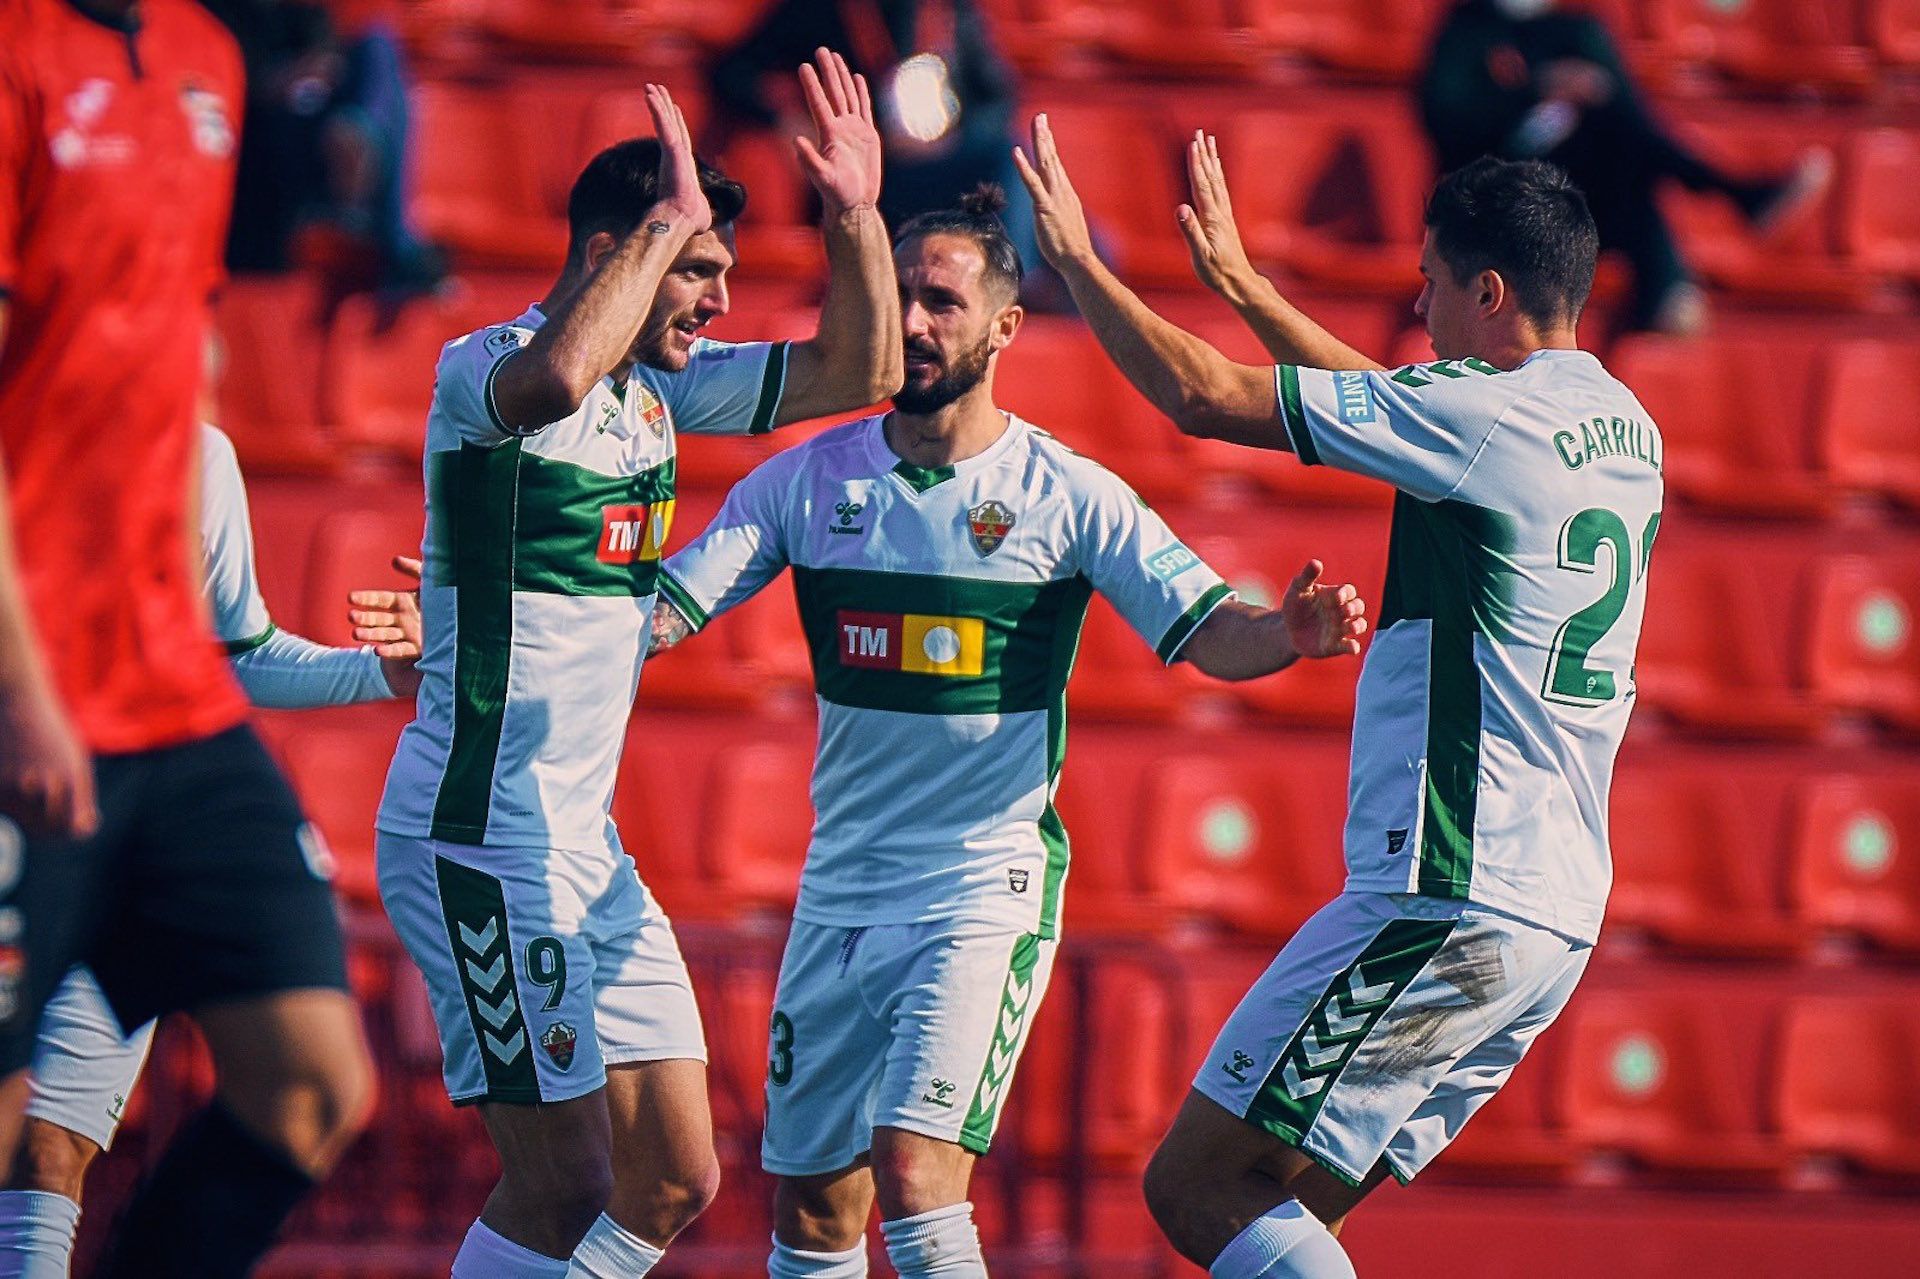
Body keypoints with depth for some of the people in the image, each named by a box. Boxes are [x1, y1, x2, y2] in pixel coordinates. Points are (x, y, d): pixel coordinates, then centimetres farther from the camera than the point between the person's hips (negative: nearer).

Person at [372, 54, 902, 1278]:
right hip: (482, 837, -9)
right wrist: (670, 218, -28)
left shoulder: (660, 386, 12)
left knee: (676, 1180, 7)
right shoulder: (483, 366, -13)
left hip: (586, 845, 9)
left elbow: (861, 372, 16)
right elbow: (555, 374, -38)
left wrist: (856, 215, 2)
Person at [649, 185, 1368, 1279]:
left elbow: (1208, 633, -5)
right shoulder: (810, 480, 3)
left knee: (914, 1168, -21)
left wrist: (1292, 633, -28)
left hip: (986, 890, -4)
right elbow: (656, 611, 1)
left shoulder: (1070, 497, -5)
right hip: (841, 890, 4)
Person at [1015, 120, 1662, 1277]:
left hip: (1449, 904, -9)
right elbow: (1385, 407, 33)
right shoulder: (1625, 431, 14)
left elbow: (1203, 396, -9)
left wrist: (1079, 260, 5)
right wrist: (1244, 284, 39)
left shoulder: (1487, 414, -13)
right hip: (1559, 914, 9)